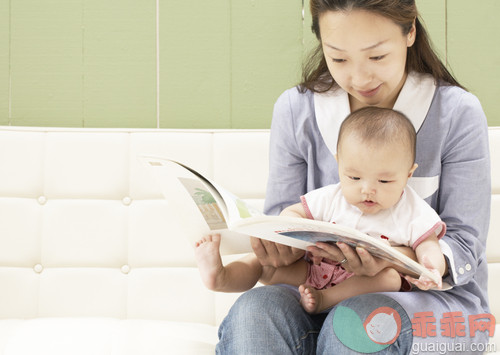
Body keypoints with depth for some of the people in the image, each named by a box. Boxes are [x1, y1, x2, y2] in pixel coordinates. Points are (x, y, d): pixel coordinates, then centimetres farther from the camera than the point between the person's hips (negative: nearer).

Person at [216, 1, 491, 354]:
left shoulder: (458, 113, -6)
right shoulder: (295, 110, 1)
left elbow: (464, 245, -8)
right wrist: (282, 247, -22)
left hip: (435, 297, -2)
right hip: (323, 296, 2)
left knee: (358, 321, -37)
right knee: (254, 309, -31)